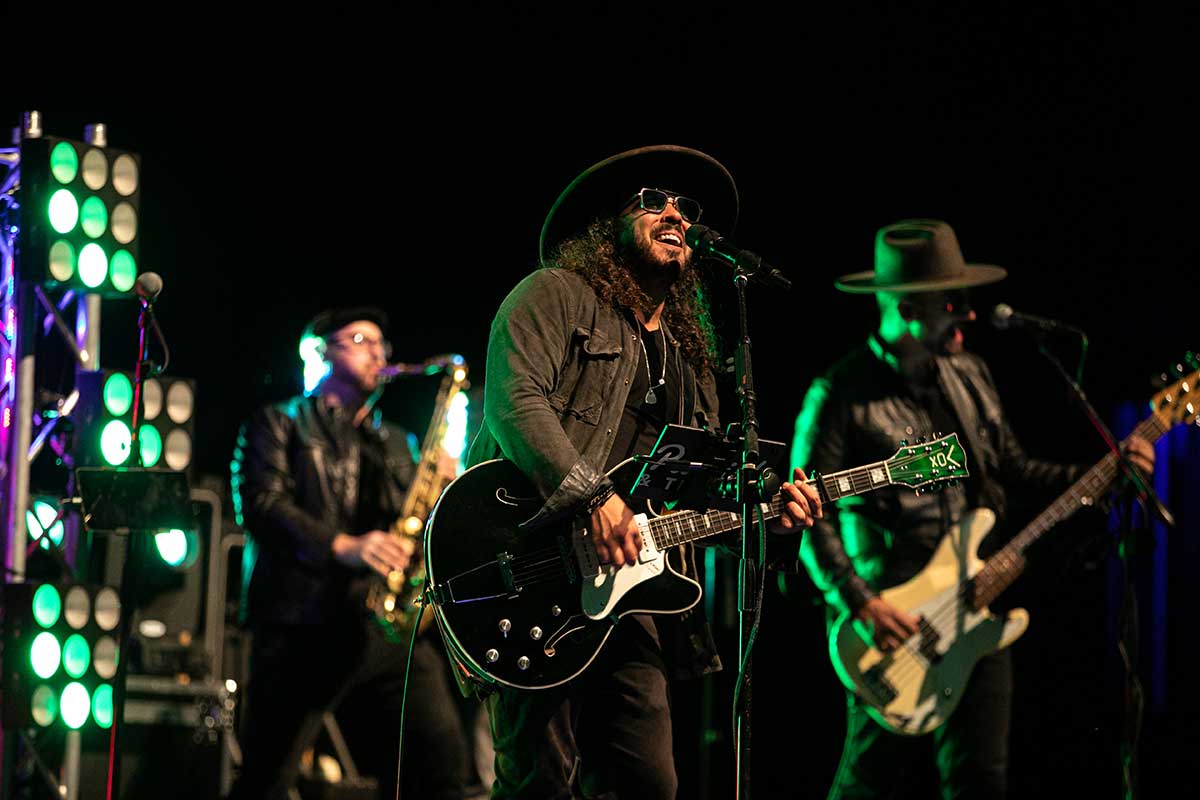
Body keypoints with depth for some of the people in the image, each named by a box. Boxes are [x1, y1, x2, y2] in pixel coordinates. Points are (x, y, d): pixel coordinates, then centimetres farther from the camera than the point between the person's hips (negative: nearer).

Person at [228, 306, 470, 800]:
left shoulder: (393, 442, 27)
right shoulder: (279, 423, 10)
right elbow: (260, 504, -6)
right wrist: (341, 546, -20)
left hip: (387, 624, 5)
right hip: (302, 623, -5)